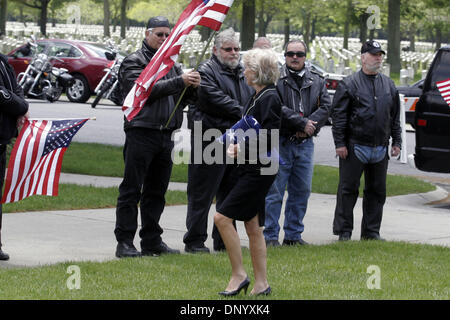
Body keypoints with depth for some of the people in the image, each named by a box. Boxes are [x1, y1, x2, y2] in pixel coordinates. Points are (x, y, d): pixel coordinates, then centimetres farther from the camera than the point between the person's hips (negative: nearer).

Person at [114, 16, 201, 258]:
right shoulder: (134, 62, -2)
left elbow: (180, 99, 16)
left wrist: (192, 88, -7)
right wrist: (179, 82, -24)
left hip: (165, 136, 7)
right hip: (141, 133, -7)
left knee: (156, 191, 11)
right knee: (131, 190, -4)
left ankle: (152, 241, 17)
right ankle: (124, 243, -4)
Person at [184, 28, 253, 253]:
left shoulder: (241, 73, 18)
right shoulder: (206, 71, -7)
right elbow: (217, 100, -18)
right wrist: (242, 113, -17)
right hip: (211, 140, -8)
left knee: (230, 194, 12)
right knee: (202, 193, -4)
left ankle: (224, 240, 21)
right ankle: (194, 241, 1)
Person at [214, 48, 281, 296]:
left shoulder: (268, 98, -15)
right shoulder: (258, 96, 14)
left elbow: (268, 139, -21)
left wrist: (240, 148, -15)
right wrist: (238, 144, 5)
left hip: (260, 170, -10)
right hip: (252, 168, 10)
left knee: (222, 217, -11)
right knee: (253, 226, 10)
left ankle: (238, 274, -4)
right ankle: (261, 284, 14)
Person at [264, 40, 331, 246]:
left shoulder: (316, 82, 12)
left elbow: (325, 107, 2)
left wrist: (310, 125, -14)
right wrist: (302, 123, -17)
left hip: (305, 143, 5)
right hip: (280, 143, -5)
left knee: (301, 191, 9)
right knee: (274, 192, -4)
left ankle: (293, 235, 18)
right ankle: (270, 236, 0)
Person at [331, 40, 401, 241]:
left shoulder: (389, 85, 13)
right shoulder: (349, 84, -2)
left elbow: (395, 117, 18)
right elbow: (339, 116, -5)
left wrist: (397, 142, 12)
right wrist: (340, 143, -10)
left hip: (380, 148, 5)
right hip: (355, 147, -5)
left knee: (377, 192, 8)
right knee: (348, 190, -1)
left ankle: (371, 231, 17)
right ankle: (343, 231, 5)